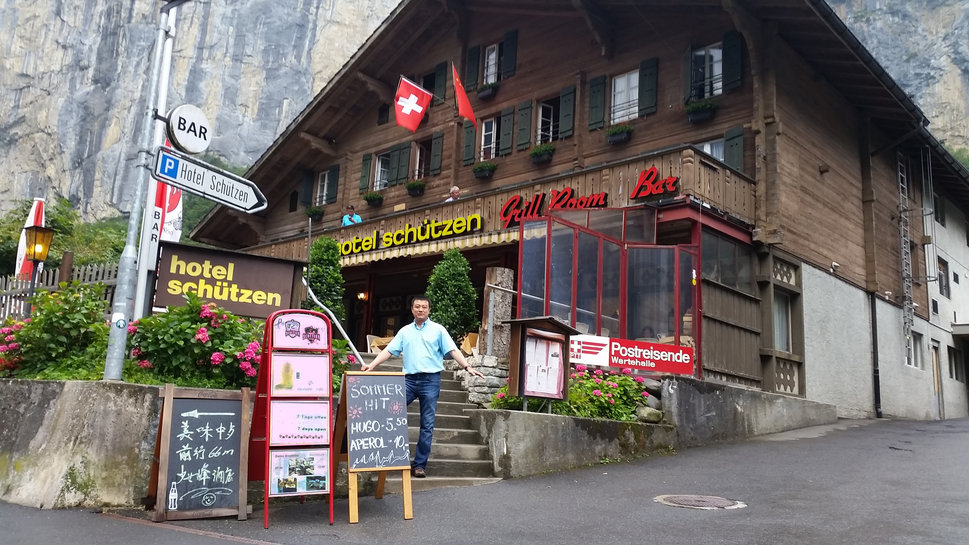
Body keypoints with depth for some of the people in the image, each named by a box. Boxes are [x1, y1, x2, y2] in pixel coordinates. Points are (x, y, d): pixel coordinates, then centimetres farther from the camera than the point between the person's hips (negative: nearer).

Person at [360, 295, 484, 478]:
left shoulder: (438, 330, 6)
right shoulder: (405, 331, 15)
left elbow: (453, 350, -1)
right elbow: (389, 350, 10)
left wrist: (467, 366, -15)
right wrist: (371, 365, -2)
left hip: (430, 380, -2)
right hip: (409, 379, 2)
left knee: (427, 425, 0)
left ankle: (419, 465, 7)